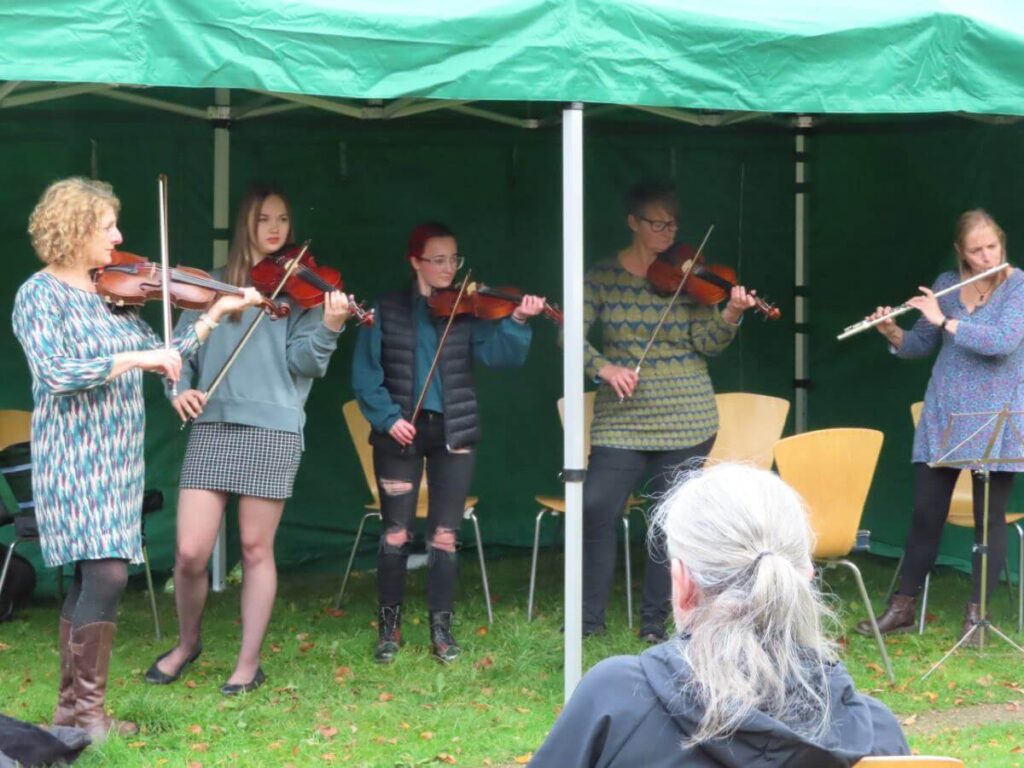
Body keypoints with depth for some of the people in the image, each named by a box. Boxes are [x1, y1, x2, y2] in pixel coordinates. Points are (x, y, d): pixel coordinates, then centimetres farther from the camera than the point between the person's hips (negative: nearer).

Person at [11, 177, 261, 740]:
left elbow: (161, 354, 14)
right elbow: (53, 372, -22)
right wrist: (134, 358, -24)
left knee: (91, 577, 8)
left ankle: (73, 705, 13)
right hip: (73, 456, -7)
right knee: (107, 574, -16)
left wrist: (215, 313, 9)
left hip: (116, 456, 7)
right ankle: (88, 710, -9)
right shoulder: (40, 294, -10)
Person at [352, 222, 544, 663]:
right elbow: (365, 374, -1)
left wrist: (517, 322, -29)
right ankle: (389, 627, 14)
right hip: (401, 433, -1)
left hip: (452, 431, 1)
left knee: (444, 535, 2)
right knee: (396, 533, 1)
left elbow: (498, 353, -11)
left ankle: (441, 628, 12)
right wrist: (387, 417, -12)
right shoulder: (387, 310, 1)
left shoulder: (467, 310, 3)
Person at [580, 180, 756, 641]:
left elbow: (706, 343, -2)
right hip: (622, 419, 0)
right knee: (595, 509, -11)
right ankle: (589, 619, 2)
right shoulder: (603, 276, 2)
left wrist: (730, 316, -22)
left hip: (686, 419, 1)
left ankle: (655, 621, 15)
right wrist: (602, 367, -21)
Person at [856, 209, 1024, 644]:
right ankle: (902, 608, 12)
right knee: (926, 511, 4)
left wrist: (945, 321, -22)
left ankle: (976, 613, 9)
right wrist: (893, 334, -9)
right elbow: (920, 346, 11)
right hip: (943, 413, 4)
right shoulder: (946, 284, 6)